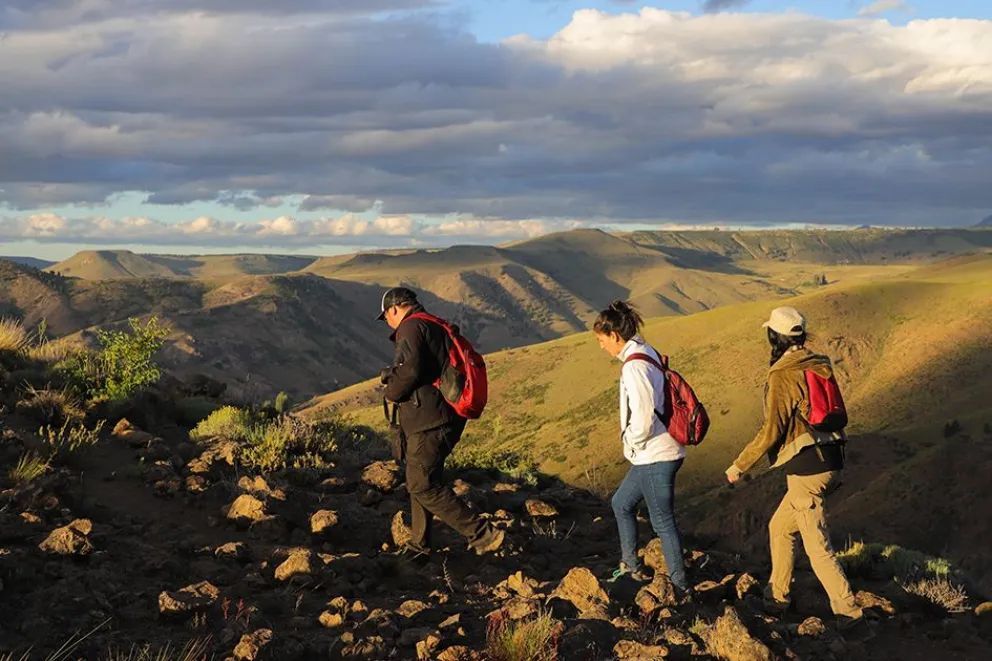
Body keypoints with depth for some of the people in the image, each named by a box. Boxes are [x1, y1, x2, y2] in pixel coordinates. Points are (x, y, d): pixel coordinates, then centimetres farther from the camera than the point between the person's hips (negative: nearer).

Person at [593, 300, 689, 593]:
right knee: (621, 503, 23)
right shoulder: (648, 354, 9)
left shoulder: (634, 366, -22)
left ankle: (679, 583, 13)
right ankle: (631, 566, 33)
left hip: (655, 457, -10)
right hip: (655, 455, 10)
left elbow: (643, 417, -28)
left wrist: (634, 443, -9)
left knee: (663, 522, 2)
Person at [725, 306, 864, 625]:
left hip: (806, 470, -9)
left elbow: (771, 431, -17)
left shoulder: (782, 376, -14)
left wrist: (739, 465, -6)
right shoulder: (819, 366, 10)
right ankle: (777, 594, 31)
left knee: (817, 545, -2)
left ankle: (847, 609, -1)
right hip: (831, 463, 9)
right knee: (779, 527, 22)